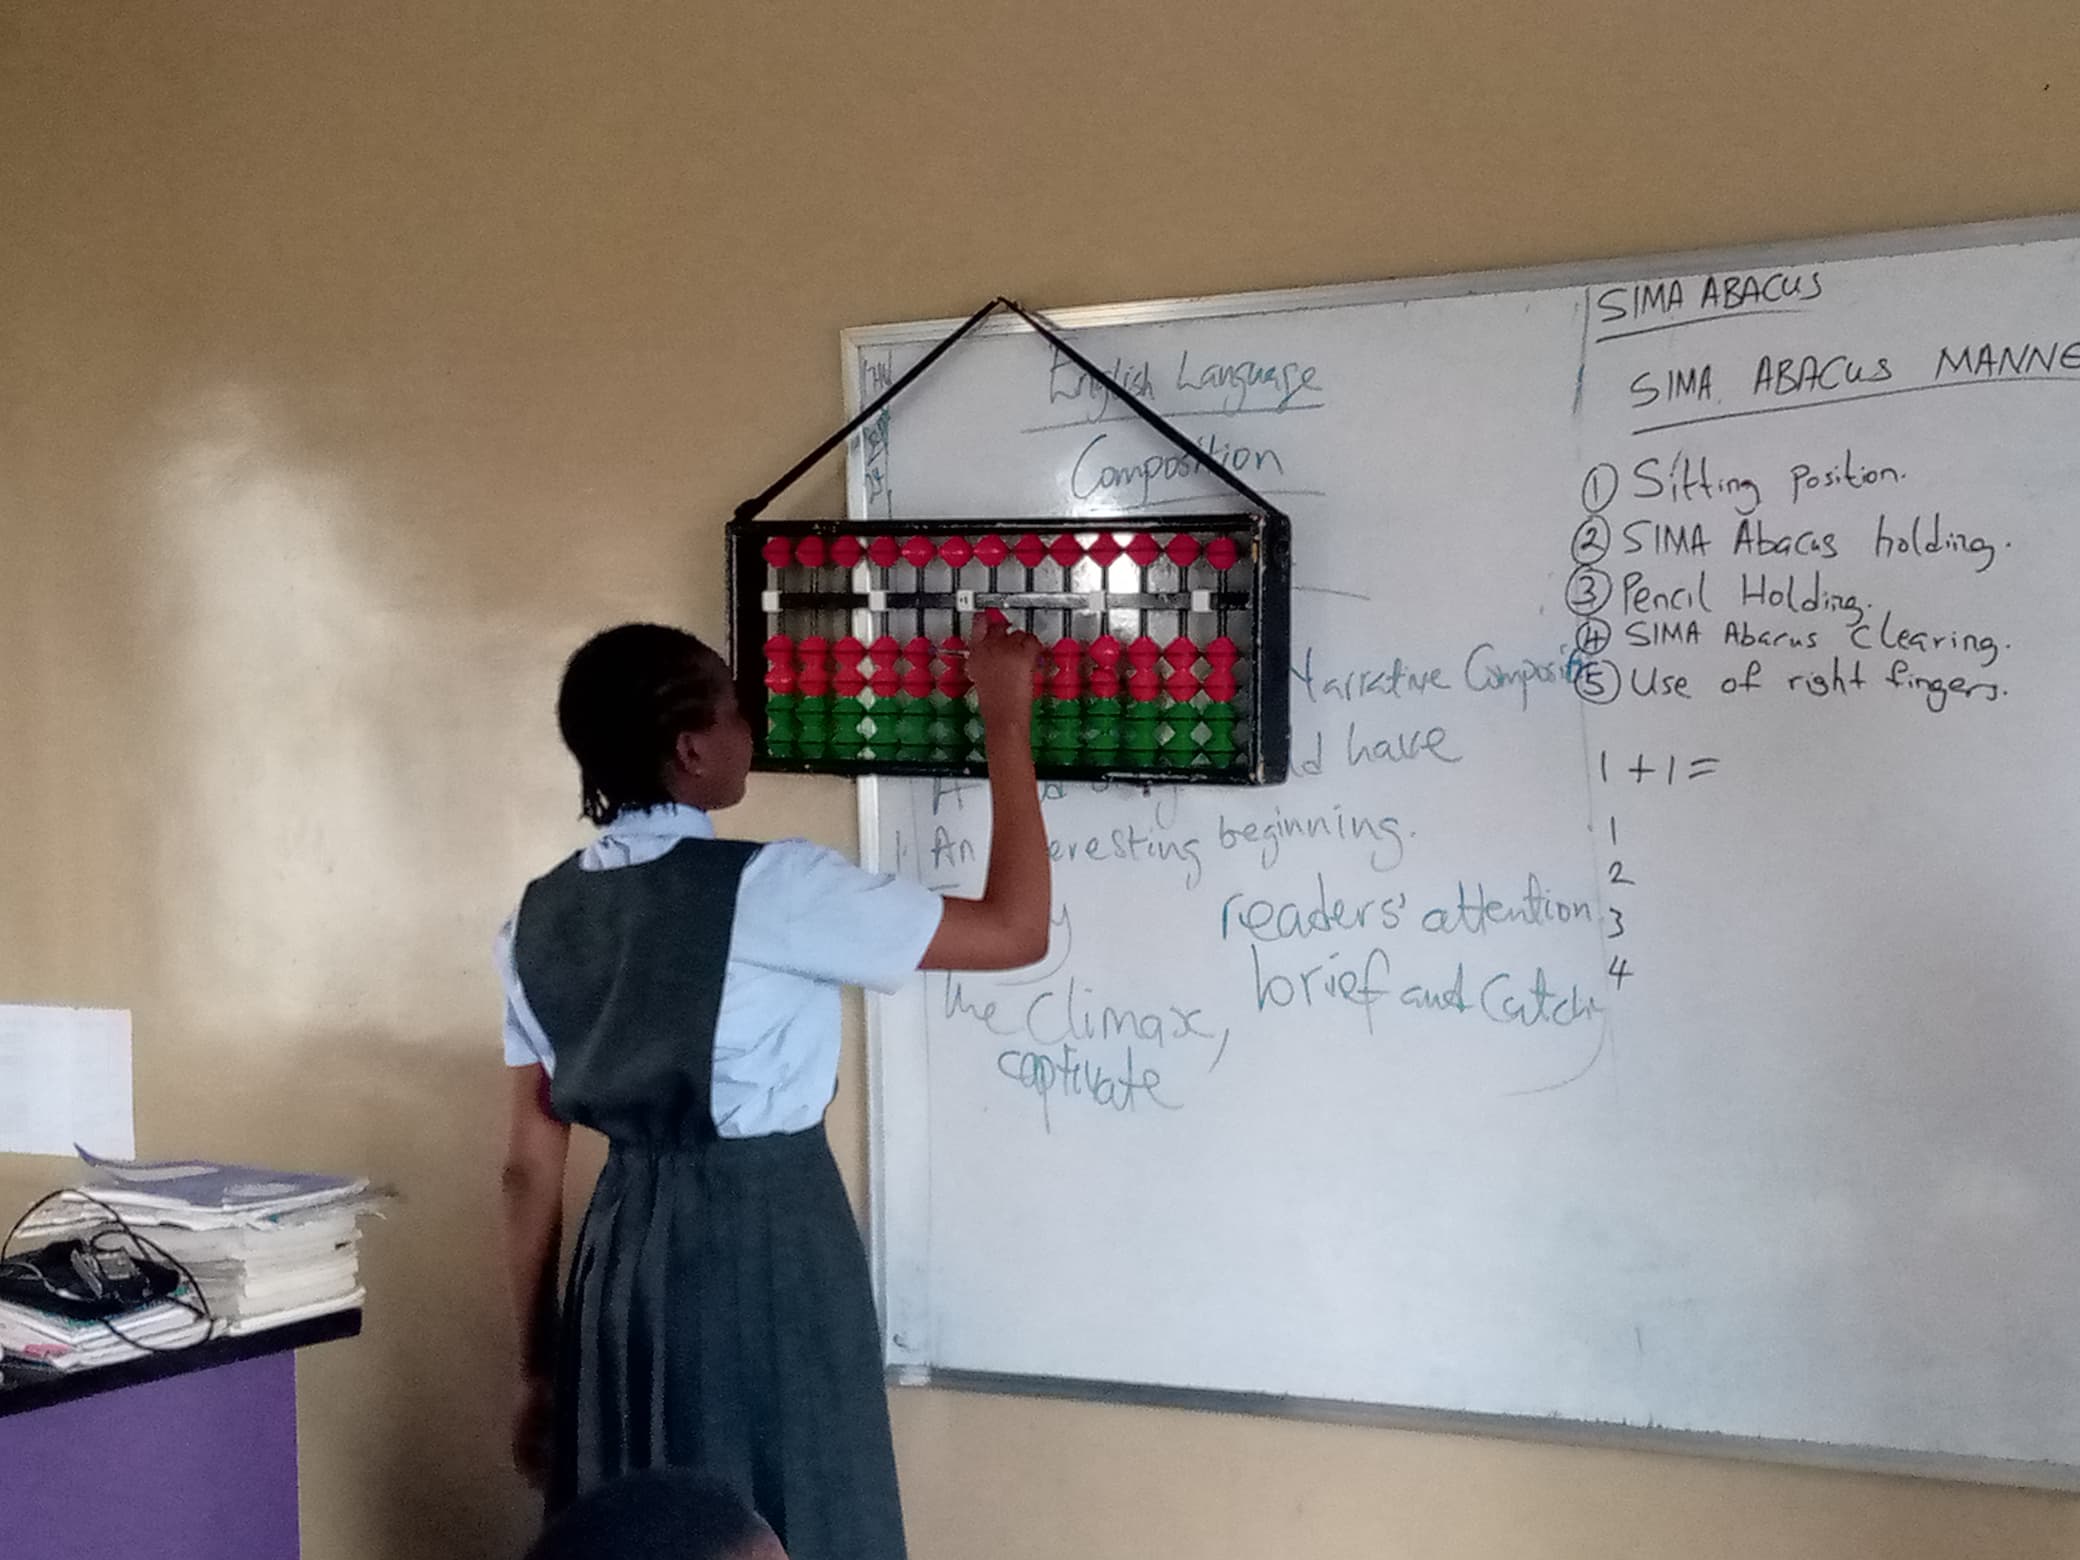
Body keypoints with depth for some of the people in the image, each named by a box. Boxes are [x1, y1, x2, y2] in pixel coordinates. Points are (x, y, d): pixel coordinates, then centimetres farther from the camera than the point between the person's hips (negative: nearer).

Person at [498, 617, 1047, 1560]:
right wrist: (1005, 723, -4)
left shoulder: (543, 918, 3)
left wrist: (537, 1362, 15)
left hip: (625, 1258, 6)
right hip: (768, 1252, -6)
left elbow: (530, 1165, 7)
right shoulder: (769, 888, -15)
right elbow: (1015, 933, -12)